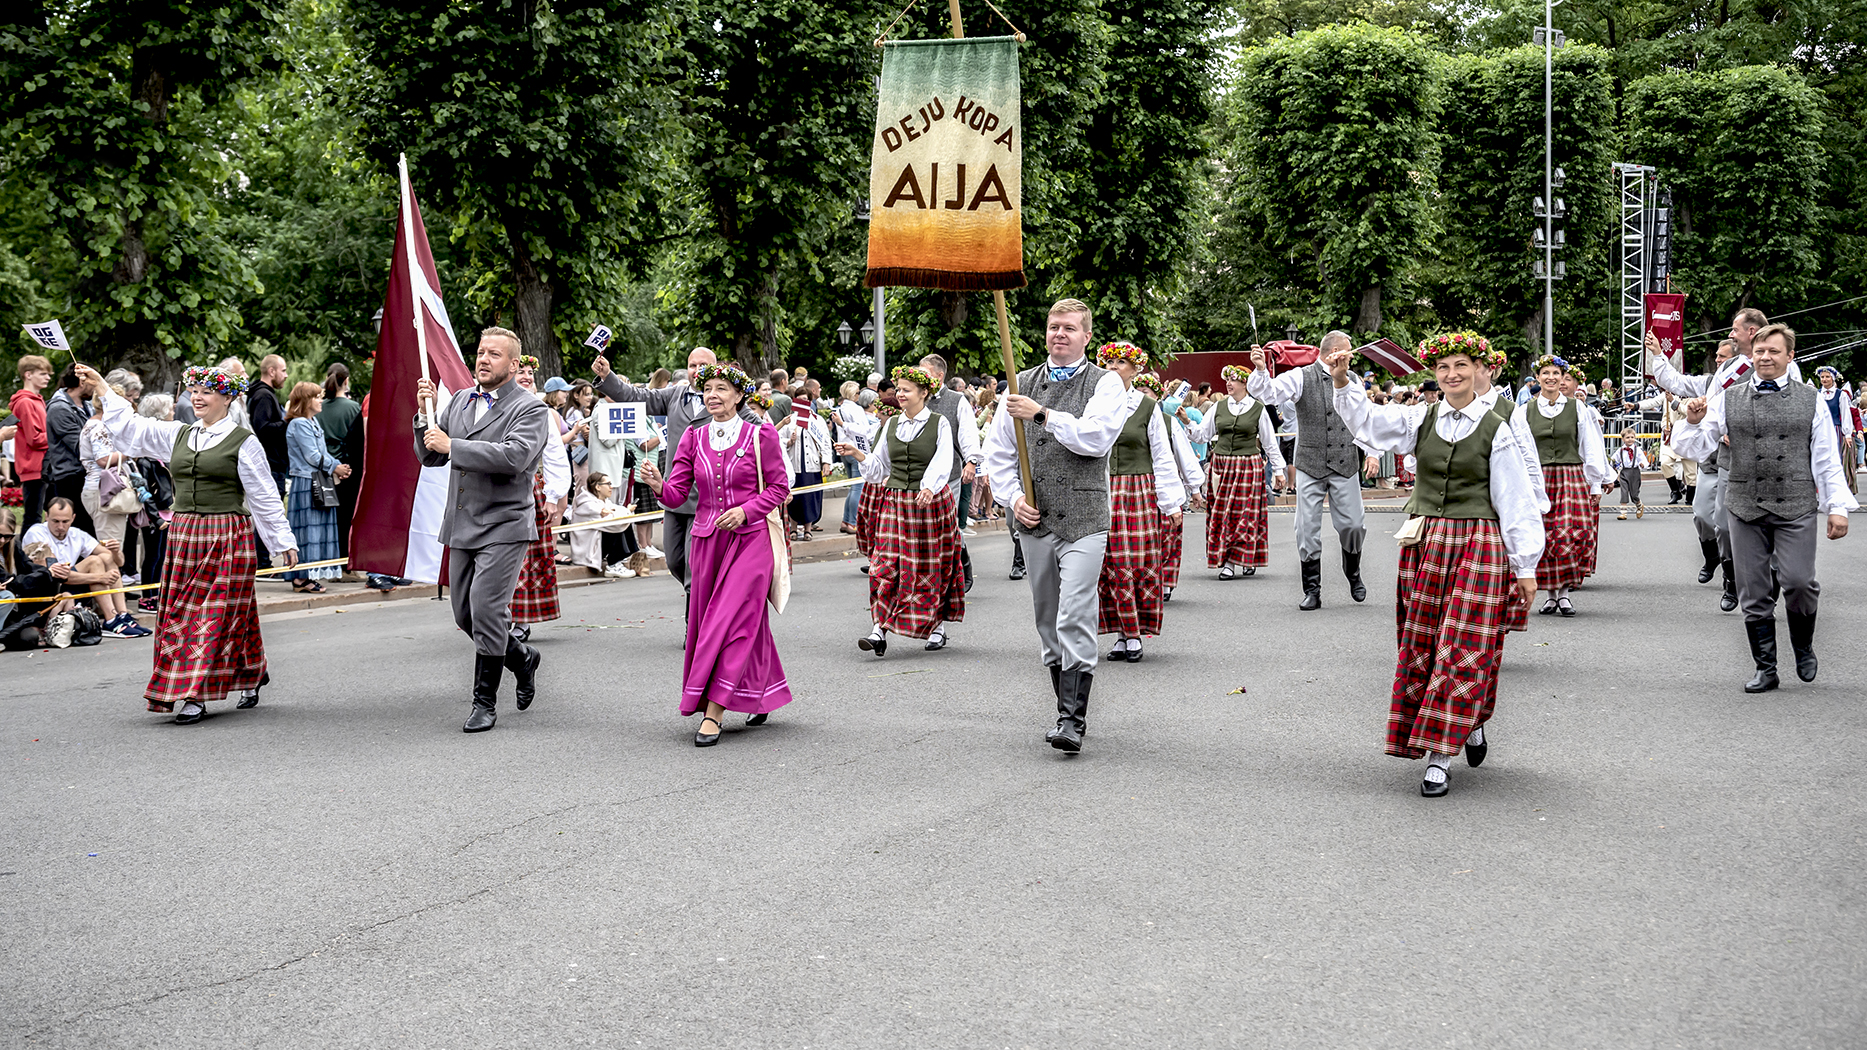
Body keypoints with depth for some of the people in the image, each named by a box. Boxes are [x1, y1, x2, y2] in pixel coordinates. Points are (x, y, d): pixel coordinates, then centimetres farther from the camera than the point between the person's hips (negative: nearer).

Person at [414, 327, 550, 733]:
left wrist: (451, 446, -21)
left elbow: (513, 456, -24)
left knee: (486, 610, -11)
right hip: (461, 527, 7)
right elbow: (430, 456, 13)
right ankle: (522, 659, 35)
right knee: (465, 615, 11)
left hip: (503, 526, -7)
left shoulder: (530, 409, -7)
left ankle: (485, 701, 2)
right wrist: (425, 413, -4)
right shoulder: (459, 402, 12)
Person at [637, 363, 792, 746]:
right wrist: (658, 485, -18)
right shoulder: (694, 438, 7)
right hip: (706, 540, 5)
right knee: (706, 623, 9)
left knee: (732, 622, -11)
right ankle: (763, 696, 29)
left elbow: (779, 487, 0)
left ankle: (713, 713, -11)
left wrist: (745, 510, -14)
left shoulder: (760, 436, -2)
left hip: (750, 539, -5)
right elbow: (677, 494, 3)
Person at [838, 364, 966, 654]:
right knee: (886, 565, -7)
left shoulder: (939, 424, -2)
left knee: (931, 568, 4)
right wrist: (857, 454, -1)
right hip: (895, 501, 4)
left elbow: (943, 462, -14)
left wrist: (929, 487, -32)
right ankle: (880, 630, -11)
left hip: (931, 501, -3)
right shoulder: (891, 425, 11)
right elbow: (879, 465, 16)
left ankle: (938, 625, 19)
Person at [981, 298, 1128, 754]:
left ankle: (1073, 721, -10)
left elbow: (1096, 438, -15)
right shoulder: (1022, 385, 13)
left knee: (1075, 620, -13)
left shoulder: (1105, 383, 1)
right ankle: (1067, 707, 22)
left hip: (1083, 520, -5)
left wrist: (1044, 414, -14)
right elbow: (997, 449, 14)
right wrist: (1013, 497, 0)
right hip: (1034, 520, 5)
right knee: (1047, 622, 10)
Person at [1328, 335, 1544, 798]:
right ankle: (1469, 724, 26)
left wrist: (1525, 565, 0)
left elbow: (1516, 500, 1)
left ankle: (1440, 757, -3)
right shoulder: (1420, 420, 8)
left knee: (1463, 649, -6)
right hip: (1425, 543, 4)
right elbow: (1368, 420, -1)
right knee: (1421, 646, 6)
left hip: (1478, 544, -4)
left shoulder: (1495, 429, 0)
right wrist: (1342, 381, -19)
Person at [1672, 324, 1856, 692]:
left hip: (1796, 509, -1)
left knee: (1798, 581, -14)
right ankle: (1765, 669, 16)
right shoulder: (1728, 400, 7)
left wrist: (1838, 507, 2)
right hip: (1745, 510, 2)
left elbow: (1828, 460, 8)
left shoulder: (1810, 400, 7)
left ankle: (1804, 648, 15)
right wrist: (1693, 423, -11)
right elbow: (1693, 449, 9)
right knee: (1754, 594, 3)